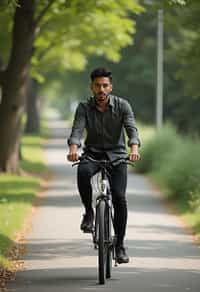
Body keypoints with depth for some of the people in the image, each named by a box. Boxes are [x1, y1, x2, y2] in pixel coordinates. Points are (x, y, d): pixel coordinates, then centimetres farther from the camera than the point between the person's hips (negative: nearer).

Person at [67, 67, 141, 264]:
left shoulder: (122, 106, -9)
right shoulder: (84, 108, -7)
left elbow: (132, 129, -21)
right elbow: (77, 130, -21)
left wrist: (134, 149, -42)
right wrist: (73, 149, -43)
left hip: (116, 154, 0)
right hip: (92, 153, 0)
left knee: (119, 198, -14)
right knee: (83, 172, -35)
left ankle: (120, 245, -1)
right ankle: (88, 212, -11)